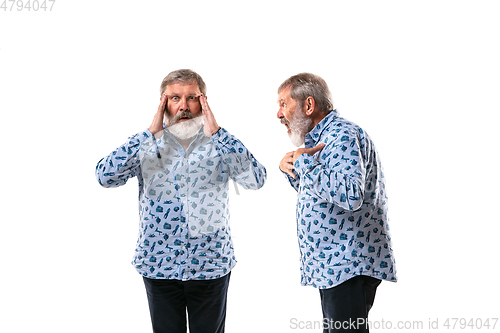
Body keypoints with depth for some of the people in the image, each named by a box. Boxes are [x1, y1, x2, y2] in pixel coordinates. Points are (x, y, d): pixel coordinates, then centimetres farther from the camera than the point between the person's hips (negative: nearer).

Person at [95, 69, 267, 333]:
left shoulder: (220, 144, -2)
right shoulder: (145, 144, -1)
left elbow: (256, 180, -18)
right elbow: (105, 177, -16)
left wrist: (216, 132, -21)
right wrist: (150, 133, -19)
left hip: (210, 267, 0)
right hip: (158, 265, 0)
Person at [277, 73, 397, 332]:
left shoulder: (343, 136, -16)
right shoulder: (321, 138, 17)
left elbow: (350, 196, -32)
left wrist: (304, 162, -22)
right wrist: (293, 171, 9)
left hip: (349, 267, -11)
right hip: (332, 266, 11)